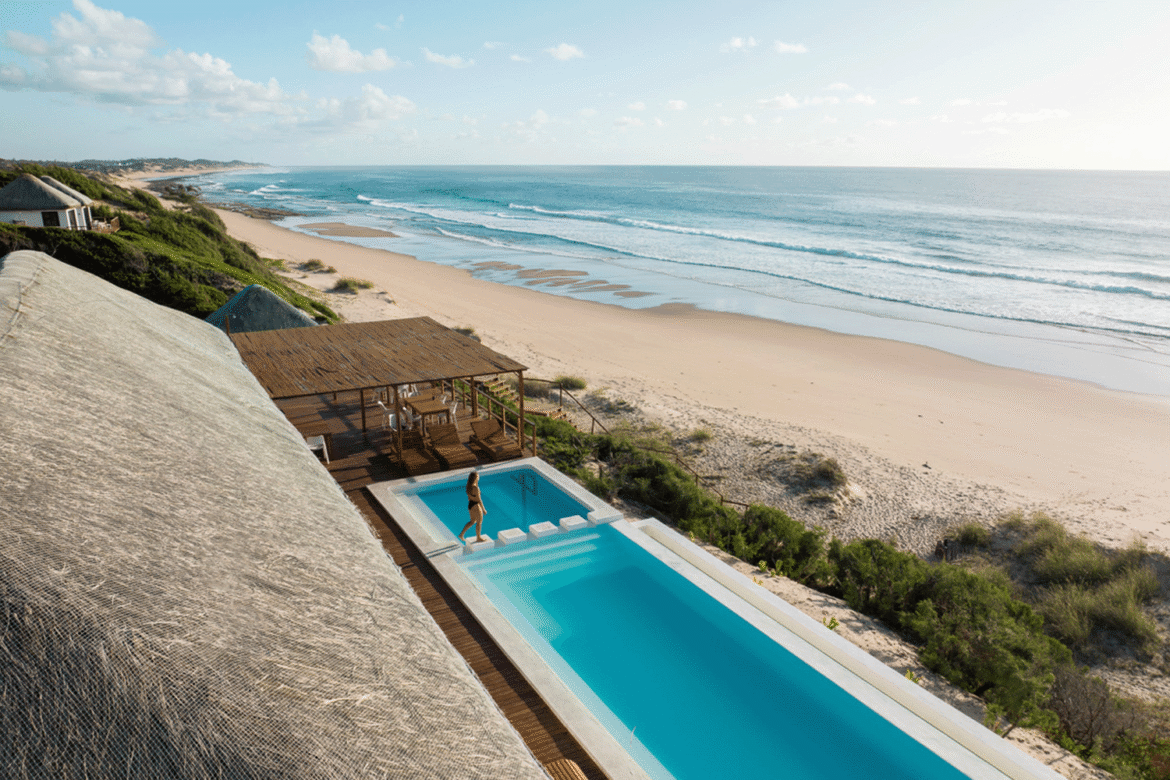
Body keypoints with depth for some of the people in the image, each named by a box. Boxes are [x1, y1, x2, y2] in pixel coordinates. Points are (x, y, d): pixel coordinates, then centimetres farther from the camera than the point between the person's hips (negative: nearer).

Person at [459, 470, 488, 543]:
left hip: (470, 504, 8)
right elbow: (479, 499, -22)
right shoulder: (475, 487, -27)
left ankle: (461, 534, 25)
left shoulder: (469, 485, 0)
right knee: (479, 522, 12)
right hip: (476, 506, -8)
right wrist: (483, 509, -13)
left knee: (473, 521, 25)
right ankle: (478, 538, 28)